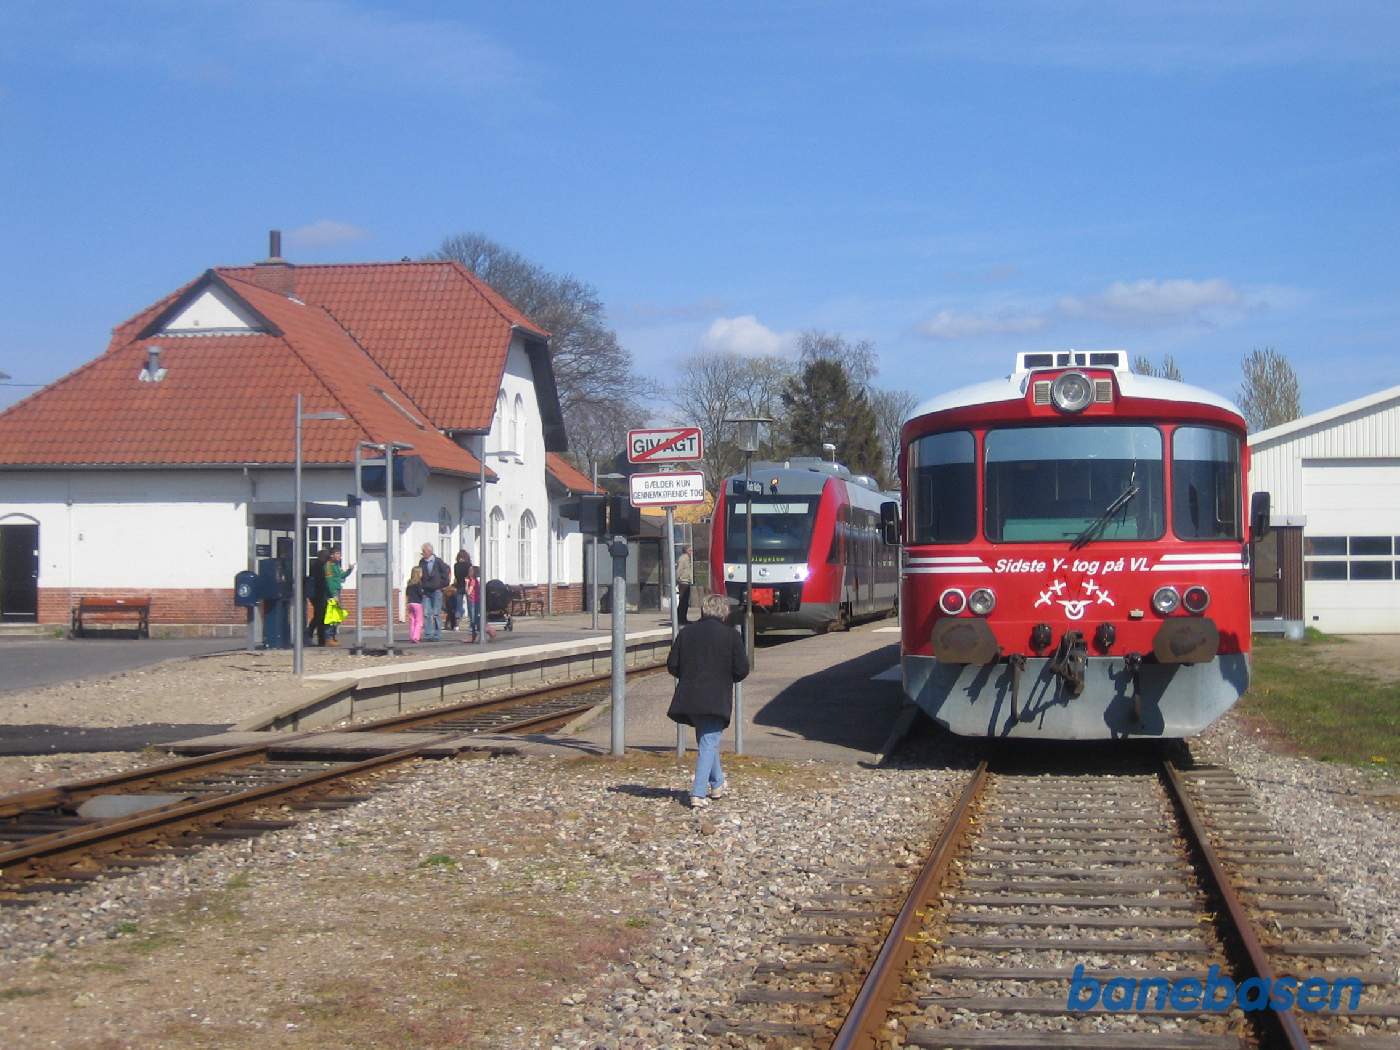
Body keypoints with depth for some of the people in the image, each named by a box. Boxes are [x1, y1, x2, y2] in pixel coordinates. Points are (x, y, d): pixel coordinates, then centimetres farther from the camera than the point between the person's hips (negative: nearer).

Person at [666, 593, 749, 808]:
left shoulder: (686, 633, 5)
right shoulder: (731, 635, -4)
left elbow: (672, 665, 5)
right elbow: (742, 670, -5)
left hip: (689, 699, 4)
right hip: (716, 699, -4)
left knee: (706, 740, 21)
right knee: (709, 743, -1)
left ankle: (717, 784, 34)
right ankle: (698, 793, -11)